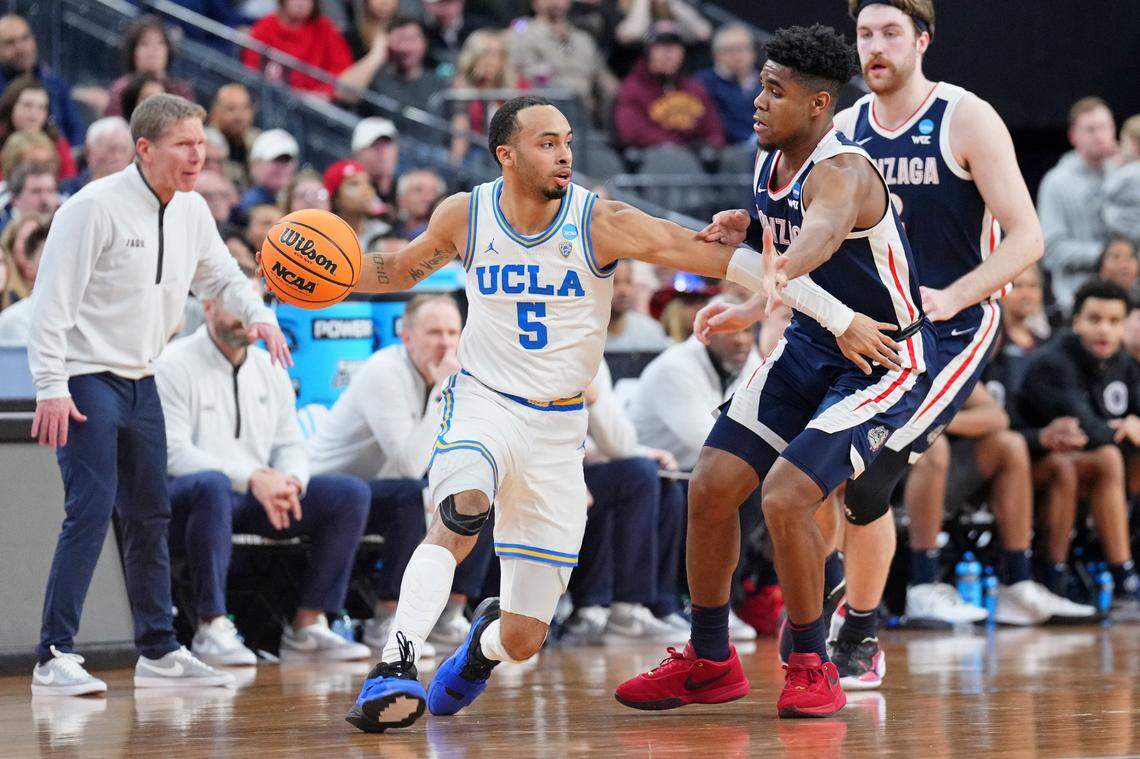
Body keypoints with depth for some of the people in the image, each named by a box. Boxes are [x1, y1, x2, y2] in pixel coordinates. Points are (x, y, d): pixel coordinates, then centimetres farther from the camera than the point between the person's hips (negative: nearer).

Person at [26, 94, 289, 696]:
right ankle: (54, 657, -14)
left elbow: (220, 275, 21)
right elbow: (53, 299, -18)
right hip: (84, 377, -8)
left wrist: (258, 314, 0)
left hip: (140, 381, 8)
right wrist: (51, 387, -23)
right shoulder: (95, 207, -17)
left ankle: (158, 651, 20)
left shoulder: (192, 211, 5)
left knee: (150, 516, 11)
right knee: (91, 510, -16)